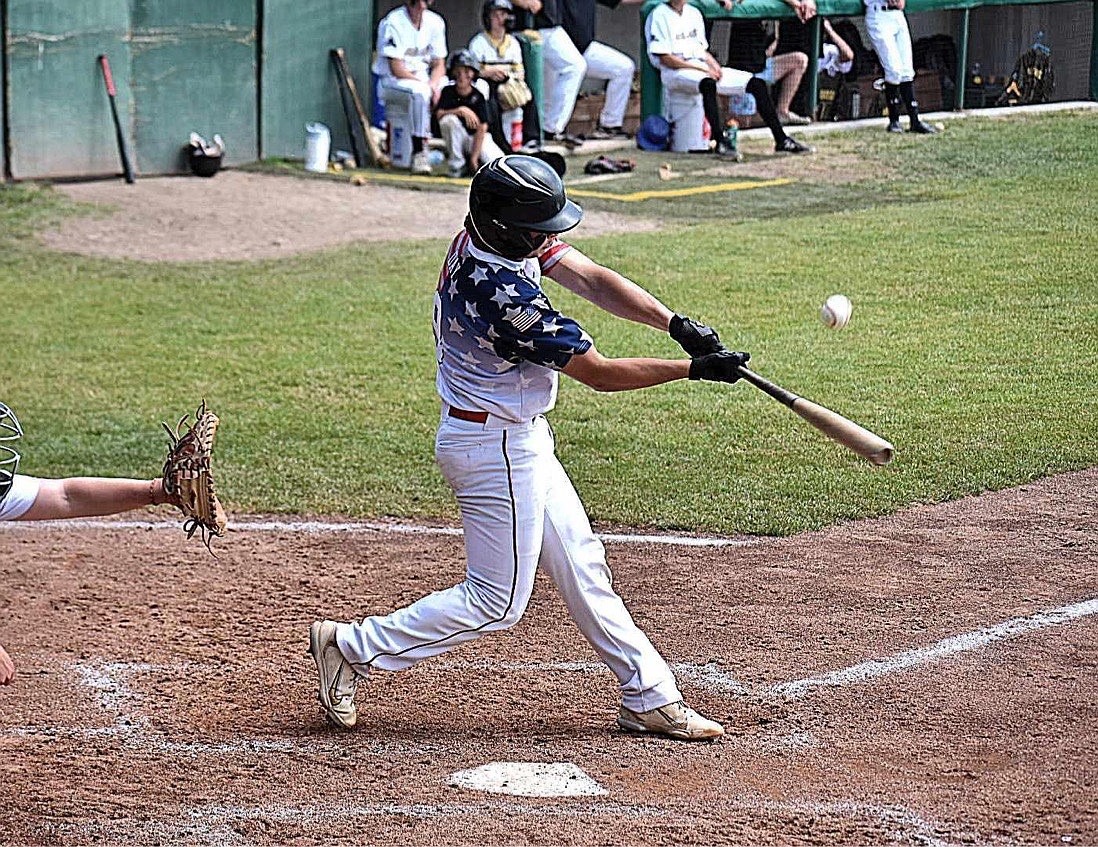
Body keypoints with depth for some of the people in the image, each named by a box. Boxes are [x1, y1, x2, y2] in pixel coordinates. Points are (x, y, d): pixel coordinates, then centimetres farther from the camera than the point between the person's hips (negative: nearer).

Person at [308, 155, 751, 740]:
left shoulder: (491, 234, -6)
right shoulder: (502, 296, -31)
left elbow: (591, 279, -7)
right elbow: (599, 373, -23)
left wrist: (675, 323, -19)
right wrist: (695, 368, -17)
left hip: (520, 439, 10)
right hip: (496, 448, -10)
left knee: (580, 566, 15)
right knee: (497, 601, 1)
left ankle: (649, 697, 23)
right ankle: (352, 649, 9)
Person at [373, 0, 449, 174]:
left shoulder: (435, 22, 4)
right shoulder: (392, 22, -15)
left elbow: (439, 64, 5)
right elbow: (396, 68, -19)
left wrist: (433, 85, -16)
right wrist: (425, 85, -22)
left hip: (423, 79, 7)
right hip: (391, 81, -7)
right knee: (420, 92, -37)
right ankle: (419, 153, -33)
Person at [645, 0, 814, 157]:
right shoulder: (659, 16, -4)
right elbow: (665, 59, -13)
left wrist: (712, 63, -1)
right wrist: (701, 68, -17)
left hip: (704, 68, 8)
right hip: (676, 72, -8)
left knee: (757, 84, -6)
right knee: (708, 83, -41)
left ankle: (782, 140, -9)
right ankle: (721, 143, -45)